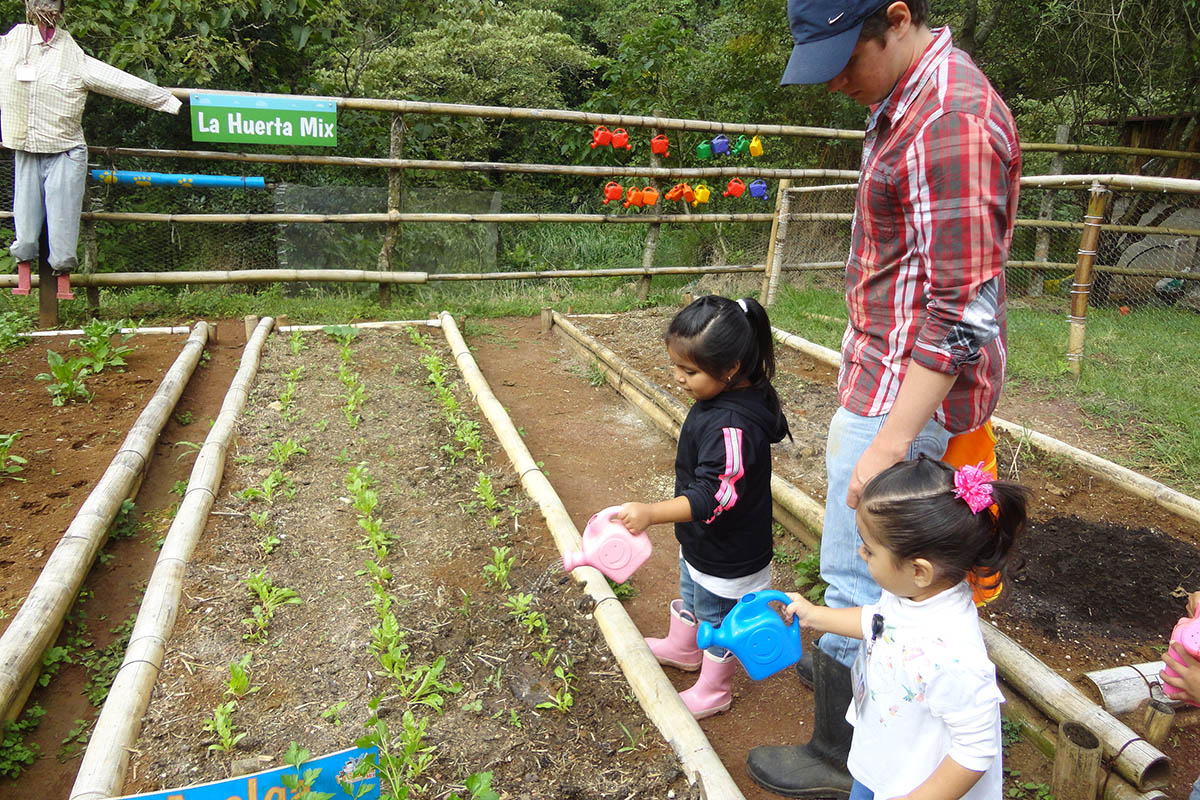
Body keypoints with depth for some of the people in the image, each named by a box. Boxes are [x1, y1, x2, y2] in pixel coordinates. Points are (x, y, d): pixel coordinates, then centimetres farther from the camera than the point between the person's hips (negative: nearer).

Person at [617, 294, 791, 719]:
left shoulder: (731, 427, -37)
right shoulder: (725, 398, -7)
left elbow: (715, 497, -37)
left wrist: (652, 513, -41)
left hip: (726, 557, -9)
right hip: (702, 542, 9)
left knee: (717, 619, 15)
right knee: (691, 593, 32)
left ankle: (712, 691, 39)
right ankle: (681, 649, 58)